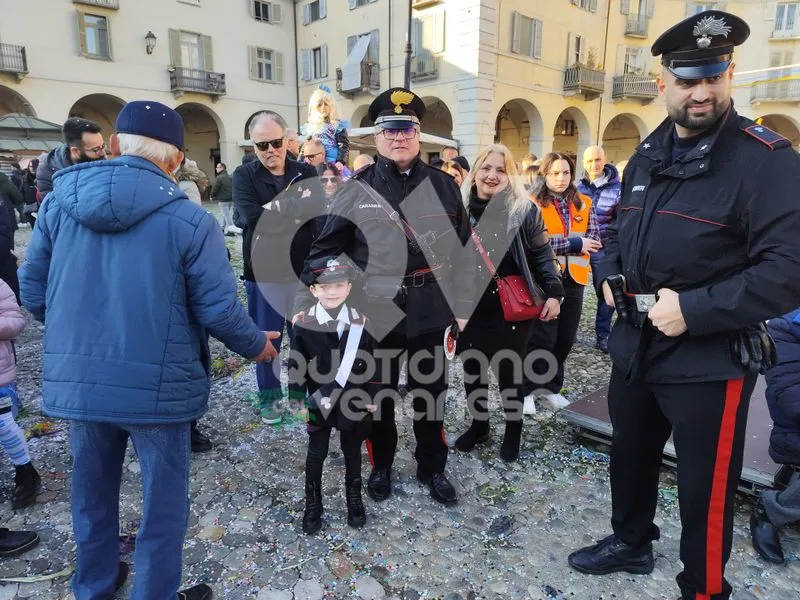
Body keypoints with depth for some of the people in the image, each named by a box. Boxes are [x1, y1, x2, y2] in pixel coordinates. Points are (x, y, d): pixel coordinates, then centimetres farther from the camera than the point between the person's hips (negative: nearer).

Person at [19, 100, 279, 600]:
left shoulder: (59, 202, -1)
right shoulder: (189, 219, -14)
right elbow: (218, 310, -14)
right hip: (156, 383, -4)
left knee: (92, 489, 24)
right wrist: (257, 345, 5)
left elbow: (33, 289, 6)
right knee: (164, 497, 14)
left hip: (76, 378, 5)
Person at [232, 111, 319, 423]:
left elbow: (321, 208, -10)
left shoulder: (306, 172, 4)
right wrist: (296, 208, -14)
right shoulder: (244, 176, -3)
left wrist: (276, 210, -17)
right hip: (264, 271, -2)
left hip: (304, 268, 2)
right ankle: (269, 395, 29)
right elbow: (253, 219, -19)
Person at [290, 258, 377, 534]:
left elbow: (371, 362, -1)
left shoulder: (361, 322, -10)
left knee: (352, 452, 18)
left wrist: (371, 397, 1)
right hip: (319, 402, -1)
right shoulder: (304, 324, -14)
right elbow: (296, 365, -7)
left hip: (353, 401, 1)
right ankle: (312, 504, 33)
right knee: (316, 454, 14)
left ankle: (354, 499, 39)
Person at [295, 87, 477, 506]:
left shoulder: (443, 186, 2)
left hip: (430, 311, 2)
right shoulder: (356, 190, -4)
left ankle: (432, 468, 37)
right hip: (376, 311, -1)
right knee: (378, 392, 15)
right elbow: (325, 249, -3)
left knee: (430, 391, 16)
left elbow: (462, 250, 5)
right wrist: (303, 306, -7)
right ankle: (380, 466, 39)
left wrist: (462, 308, 3)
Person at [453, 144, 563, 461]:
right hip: (470, 310, 3)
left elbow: (542, 255, -2)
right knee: (472, 371, 13)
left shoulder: (525, 210, -5)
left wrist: (553, 293, -11)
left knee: (509, 373, 8)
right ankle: (479, 424, 34)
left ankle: (513, 430, 30)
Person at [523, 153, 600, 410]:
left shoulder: (584, 204, 8)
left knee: (565, 338, 12)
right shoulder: (533, 203, -7)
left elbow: (594, 240, -1)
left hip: (573, 279, 5)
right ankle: (527, 388, 16)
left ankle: (551, 387, 29)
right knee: (541, 339, -1)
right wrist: (574, 244, -19)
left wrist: (557, 244, -16)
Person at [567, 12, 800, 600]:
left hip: (710, 360, -7)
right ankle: (631, 542, 50)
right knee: (631, 456, 24)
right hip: (636, 344, 7)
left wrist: (694, 309, -26)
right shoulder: (648, 155, 7)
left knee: (705, 492, 9)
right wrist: (609, 274, 2)